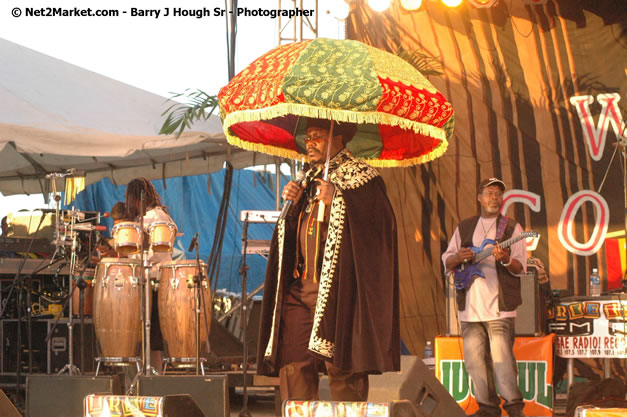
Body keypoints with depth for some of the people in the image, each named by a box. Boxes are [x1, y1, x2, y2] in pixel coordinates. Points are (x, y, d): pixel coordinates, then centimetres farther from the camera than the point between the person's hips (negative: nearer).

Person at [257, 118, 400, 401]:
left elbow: (381, 223, -13)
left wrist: (337, 200, -16)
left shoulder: (360, 177, 1)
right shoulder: (308, 181, 22)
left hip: (337, 289, -7)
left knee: (340, 366, -10)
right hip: (299, 287, 7)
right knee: (292, 366, 0)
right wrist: (293, 205, 6)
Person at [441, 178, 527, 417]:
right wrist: (458, 257, -7)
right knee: (474, 359, 4)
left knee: (501, 358, -12)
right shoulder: (464, 228, 16)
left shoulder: (511, 228, 5)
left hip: (499, 306, -4)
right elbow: (446, 261, 16)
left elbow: (520, 267, -1)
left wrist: (506, 260, -23)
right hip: (470, 306, 4)